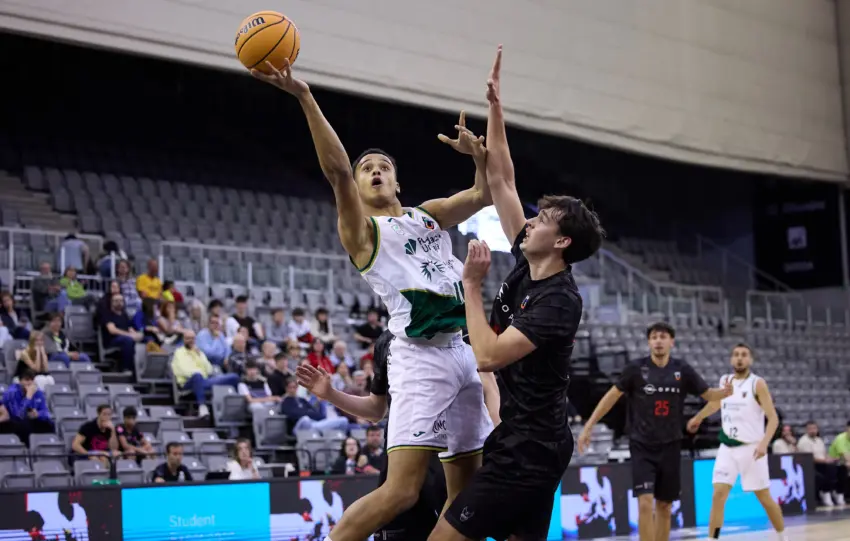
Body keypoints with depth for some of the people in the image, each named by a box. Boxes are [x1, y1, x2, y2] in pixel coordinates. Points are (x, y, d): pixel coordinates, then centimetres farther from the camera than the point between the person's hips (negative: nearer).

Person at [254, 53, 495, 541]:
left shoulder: (430, 215, 20)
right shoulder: (362, 230, 2)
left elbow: (485, 194, 17)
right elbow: (337, 170, -13)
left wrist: (480, 155, -3)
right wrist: (304, 97, -23)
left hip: (463, 351, 7)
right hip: (420, 356, -7)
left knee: (467, 487, 10)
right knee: (401, 490, -17)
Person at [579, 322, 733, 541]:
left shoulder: (682, 370, -1)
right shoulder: (636, 368, -8)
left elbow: (707, 394, 7)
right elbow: (612, 395, -1)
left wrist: (724, 392, -16)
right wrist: (589, 425, -4)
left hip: (670, 447, 3)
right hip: (642, 446, -3)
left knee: (664, 507, 10)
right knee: (646, 504, -15)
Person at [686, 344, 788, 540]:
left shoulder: (757, 384, -9)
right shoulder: (724, 381, 7)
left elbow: (773, 417, -14)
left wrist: (764, 443, -28)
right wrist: (698, 418, 43)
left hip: (751, 448, -4)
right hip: (727, 448, 4)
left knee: (765, 498, 6)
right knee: (718, 496, -8)